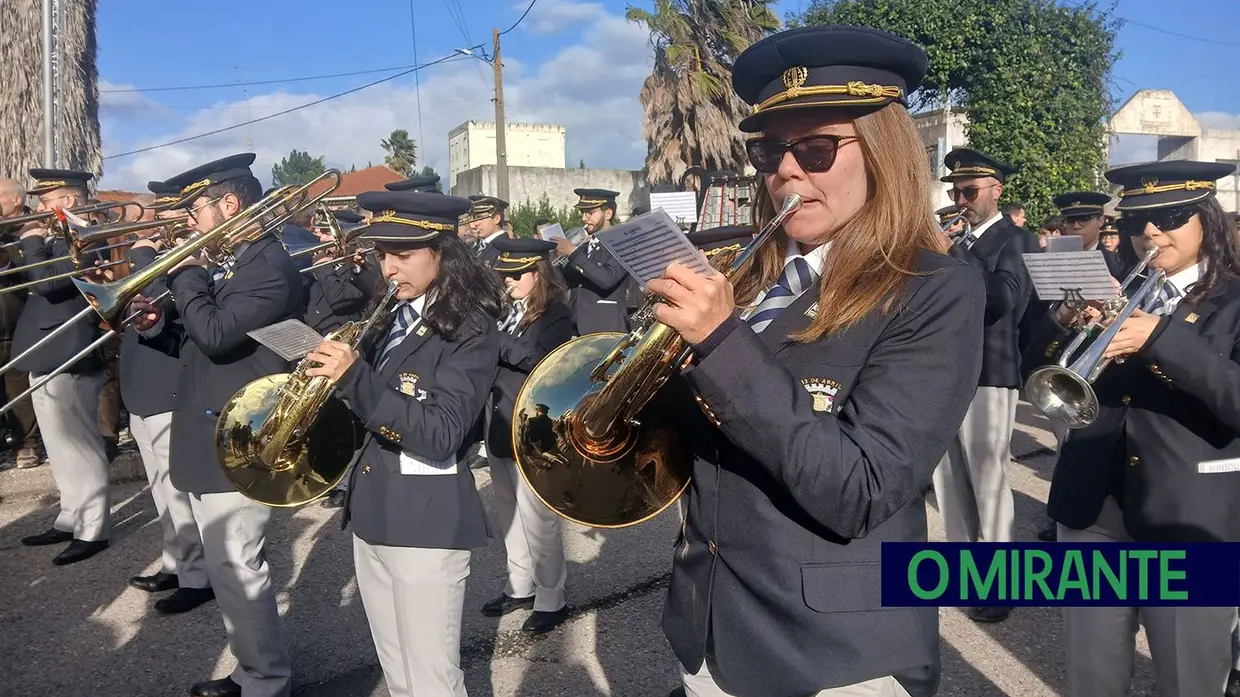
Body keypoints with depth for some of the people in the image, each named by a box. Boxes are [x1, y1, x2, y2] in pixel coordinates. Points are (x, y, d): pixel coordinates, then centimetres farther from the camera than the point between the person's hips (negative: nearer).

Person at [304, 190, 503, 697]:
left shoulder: (470, 330, -14)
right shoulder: (393, 319, 8)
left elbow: (440, 435, -23)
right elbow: (373, 409, 9)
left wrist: (356, 378, -28)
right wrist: (335, 375, -8)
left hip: (426, 519, -7)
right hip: (371, 511, 8)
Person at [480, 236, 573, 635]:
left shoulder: (555, 315, -11)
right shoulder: (506, 308, 8)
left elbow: (533, 359, -26)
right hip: (500, 422, 8)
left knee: (536, 517, -1)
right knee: (508, 511, 17)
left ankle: (550, 601, 13)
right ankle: (520, 586, 32)